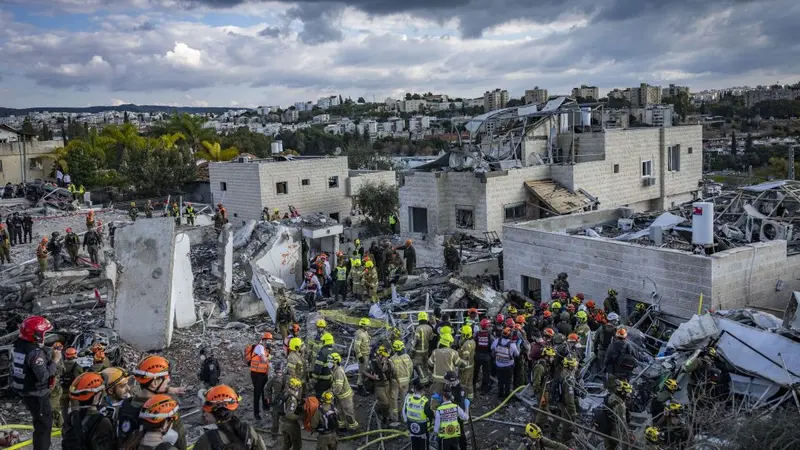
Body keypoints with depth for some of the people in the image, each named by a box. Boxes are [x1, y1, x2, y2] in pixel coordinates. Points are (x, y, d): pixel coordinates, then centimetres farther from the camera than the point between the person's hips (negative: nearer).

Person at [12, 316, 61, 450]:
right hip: (37, 395, -9)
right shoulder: (36, 352, -27)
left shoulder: (20, 346, 1)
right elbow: (43, 376, -28)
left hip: (25, 393, 9)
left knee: (40, 421, 26)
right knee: (44, 424, 3)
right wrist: (55, 361, -19)